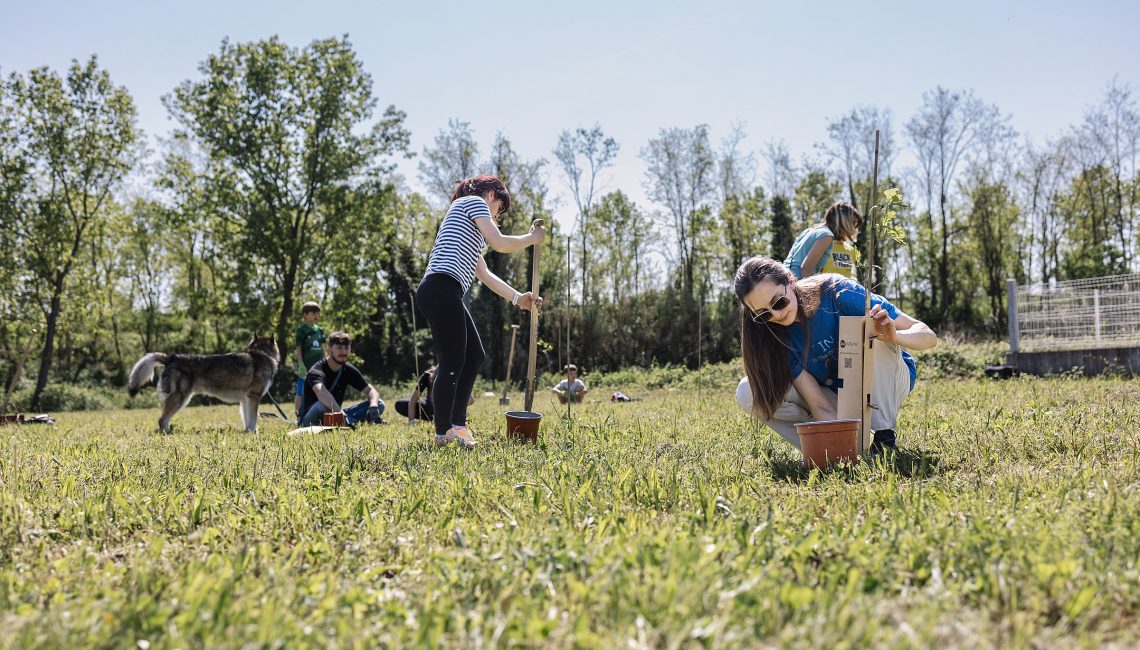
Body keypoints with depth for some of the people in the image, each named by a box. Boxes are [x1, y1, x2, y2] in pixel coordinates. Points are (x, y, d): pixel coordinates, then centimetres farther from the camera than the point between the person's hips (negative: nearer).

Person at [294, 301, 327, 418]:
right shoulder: (301, 329, -5)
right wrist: (301, 365, -16)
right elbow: (298, 349, -8)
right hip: (306, 366, -6)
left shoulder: (319, 330, 13)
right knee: (301, 392, -2)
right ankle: (299, 416, 2)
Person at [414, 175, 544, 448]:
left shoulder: (469, 229, 32)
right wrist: (532, 238, 9)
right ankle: (443, 433, 0)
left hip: (446, 295, 10)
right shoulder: (473, 202, 4)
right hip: (441, 289, -10)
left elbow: (485, 273, 32)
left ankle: (457, 424, 19)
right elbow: (500, 243, -8)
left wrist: (518, 298, 30)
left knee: (475, 356, 16)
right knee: (452, 363, -6)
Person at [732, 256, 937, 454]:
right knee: (748, 393, -20)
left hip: (888, 382, -2)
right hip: (838, 399, 2)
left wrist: (894, 335, -46)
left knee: (872, 332, -34)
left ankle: (884, 438, -22)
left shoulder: (839, 293, -26)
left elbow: (928, 337, -23)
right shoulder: (780, 337, -18)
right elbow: (820, 406, -23)